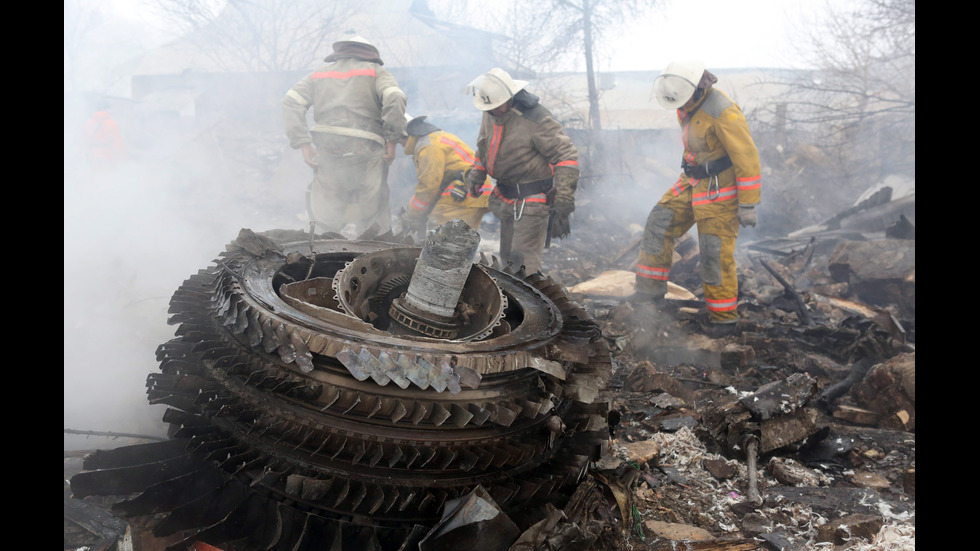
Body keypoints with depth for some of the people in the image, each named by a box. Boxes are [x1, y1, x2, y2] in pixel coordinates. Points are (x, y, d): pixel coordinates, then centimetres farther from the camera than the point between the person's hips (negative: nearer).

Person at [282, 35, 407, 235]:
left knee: (326, 221, 7)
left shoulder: (319, 72, 22)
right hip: (365, 151, -2)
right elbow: (395, 98, -8)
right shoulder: (376, 71, 13)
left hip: (326, 152, 3)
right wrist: (392, 140, -5)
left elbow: (291, 102, 8)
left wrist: (303, 144, 3)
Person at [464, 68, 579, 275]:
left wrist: (564, 199, -24)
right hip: (507, 200, 8)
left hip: (532, 201, -8)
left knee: (523, 261, -12)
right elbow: (483, 149, 22)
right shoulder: (490, 115, 3)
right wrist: (476, 176, 13)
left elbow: (566, 155, -19)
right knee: (507, 257, 15)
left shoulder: (536, 119, -20)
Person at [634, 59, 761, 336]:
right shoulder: (688, 104, 2)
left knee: (716, 253, -3)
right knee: (659, 224, 2)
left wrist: (748, 205, -18)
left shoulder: (723, 113, -25)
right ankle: (649, 293, 10)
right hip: (692, 183, 8)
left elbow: (747, 158, -21)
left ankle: (724, 317, 12)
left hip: (719, 191, -8)